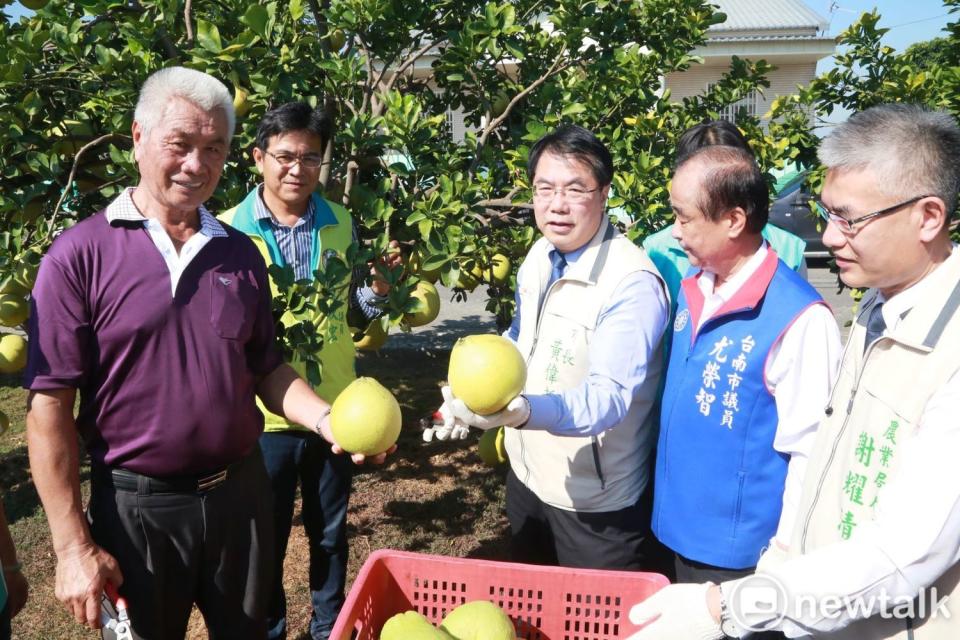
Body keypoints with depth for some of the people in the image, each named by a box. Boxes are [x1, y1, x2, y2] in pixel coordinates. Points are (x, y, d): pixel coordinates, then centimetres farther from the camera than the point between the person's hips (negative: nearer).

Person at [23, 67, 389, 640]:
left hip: (242, 491, 4)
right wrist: (74, 546, -11)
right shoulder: (80, 255, -11)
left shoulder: (241, 254, 3)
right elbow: (50, 406, -10)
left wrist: (326, 418, -10)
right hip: (137, 506, -3)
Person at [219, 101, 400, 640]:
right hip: (266, 414, -2)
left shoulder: (340, 224, 0)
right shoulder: (231, 229, -10)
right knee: (266, 541, 16)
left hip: (335, 409, 3)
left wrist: (378, 287, -13)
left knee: (331, 535, 20)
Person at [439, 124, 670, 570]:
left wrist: (523, 410, -49)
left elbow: (608, 396, -34)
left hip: (594, 502, -7)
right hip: (527, 474, 8)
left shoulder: (632, 283, -26)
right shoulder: (539, 256, -1)